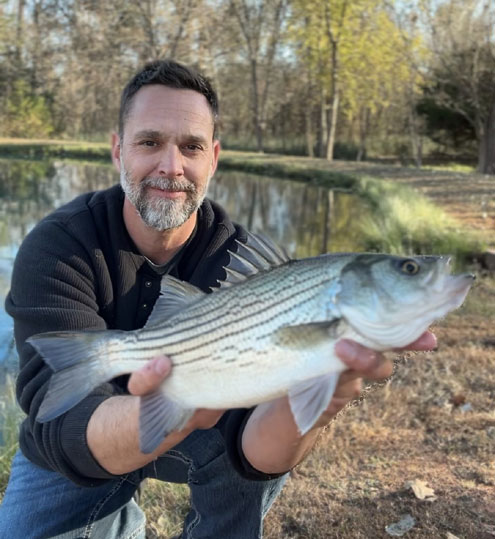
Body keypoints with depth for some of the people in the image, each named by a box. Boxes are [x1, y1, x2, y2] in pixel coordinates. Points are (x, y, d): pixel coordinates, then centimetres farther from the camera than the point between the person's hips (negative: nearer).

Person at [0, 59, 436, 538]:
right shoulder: (57, 246, -23)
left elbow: (250, 452, -30)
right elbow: (62, 427, -35)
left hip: (195, 431, 0)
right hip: (70, 458, 1)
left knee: (263, 454, -27)